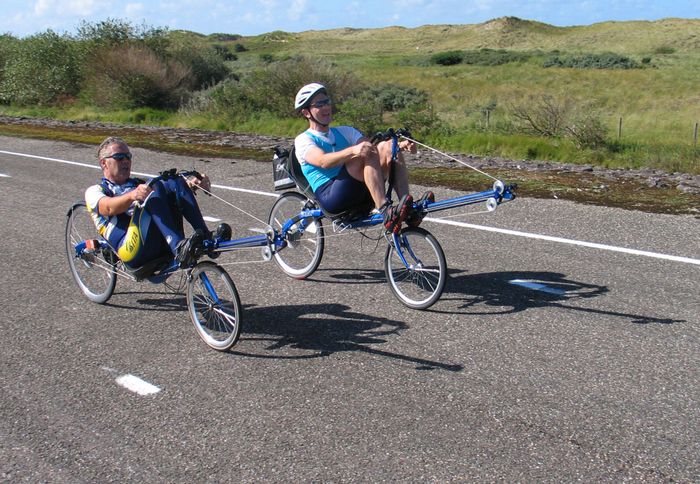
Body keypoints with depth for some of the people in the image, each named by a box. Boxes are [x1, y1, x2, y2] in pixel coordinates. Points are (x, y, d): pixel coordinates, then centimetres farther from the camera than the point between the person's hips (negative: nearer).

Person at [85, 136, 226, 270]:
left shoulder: (139, 184, 34)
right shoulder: (95, 190, 18)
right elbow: (108, 207, -9)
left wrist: (192, 184, -9)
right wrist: (132, 195, -31)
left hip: (164, 247, 5)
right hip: (131, 249, -4)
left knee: (175, 182, -11)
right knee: (155, 188, -24)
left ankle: (206, 239, -26)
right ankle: (179, 249, -44)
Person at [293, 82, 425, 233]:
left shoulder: (344, 132, 25)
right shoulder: (303, 140, 5)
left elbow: (372, 146, 9)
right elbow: (323, 161, -17)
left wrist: (400, 146, -12)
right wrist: (353, 151, -35)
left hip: (359, 194, 6)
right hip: (330, 197, -5)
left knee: (388, 147, -13)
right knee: (367, 152, -26)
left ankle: (407, 207, -25)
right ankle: (385, 212, -38)